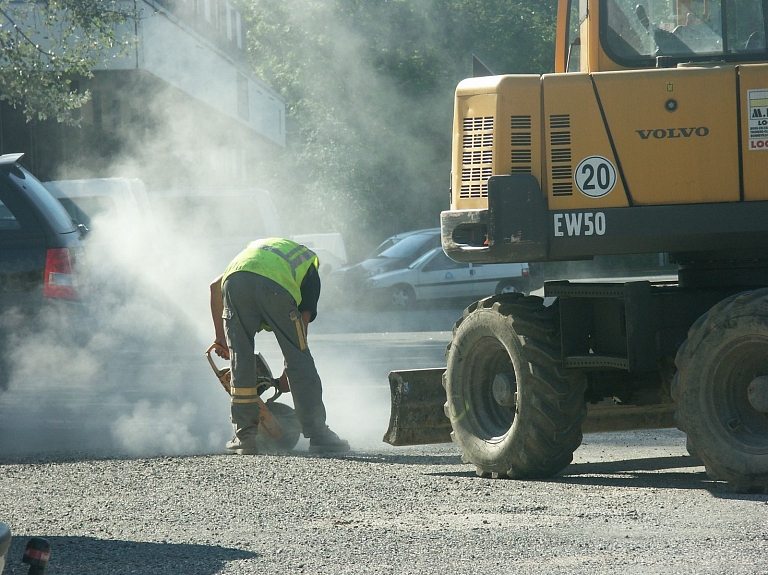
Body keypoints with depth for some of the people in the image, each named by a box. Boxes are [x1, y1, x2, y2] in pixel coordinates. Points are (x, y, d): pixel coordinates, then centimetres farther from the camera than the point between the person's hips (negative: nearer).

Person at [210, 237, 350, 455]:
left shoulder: (256, 246, 44)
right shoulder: (309, 266, 34)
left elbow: (215, 286, 30)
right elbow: (303, 320, 24)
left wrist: (220, 337, 32)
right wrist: (287, 373, 29)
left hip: (234, 280, 3)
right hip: (274, 287, -3)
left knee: (240, 361, 14)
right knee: (299, 361, 9)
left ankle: (244, 437, 16)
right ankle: (318, 435, 10)